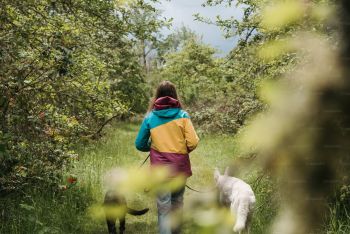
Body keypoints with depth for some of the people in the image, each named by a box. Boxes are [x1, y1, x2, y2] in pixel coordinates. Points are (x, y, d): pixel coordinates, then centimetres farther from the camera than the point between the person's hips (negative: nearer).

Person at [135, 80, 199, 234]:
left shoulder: (150, 117, 1)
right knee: (177, 204, 19)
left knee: (164, 208, -1)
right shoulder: (182, 115, -1)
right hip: (180, 167, 1)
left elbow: (140, 145, 6)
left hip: (160, 169, -1)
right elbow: (193, 142, -7)